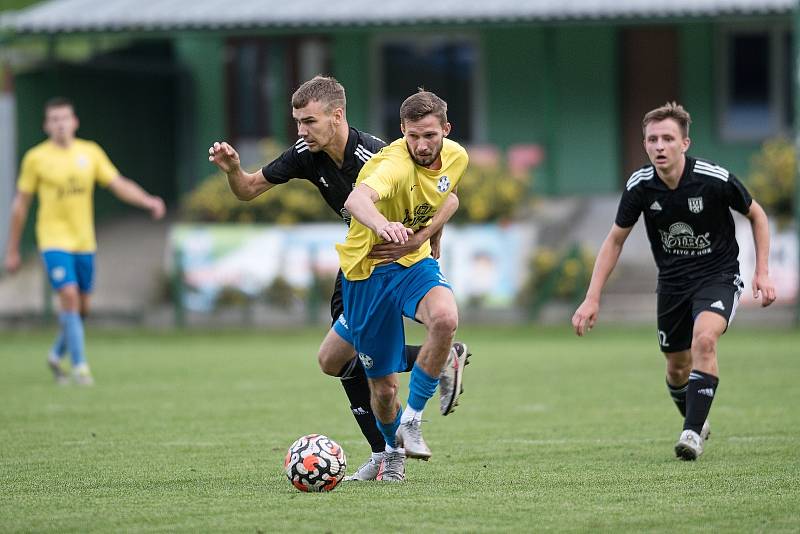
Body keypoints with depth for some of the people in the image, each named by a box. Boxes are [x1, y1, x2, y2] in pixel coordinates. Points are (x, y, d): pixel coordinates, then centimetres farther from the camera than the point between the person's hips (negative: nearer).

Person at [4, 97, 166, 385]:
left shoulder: (91, 152, 4)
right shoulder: (36, 158, -4)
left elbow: (119, 185, 0)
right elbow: (20, 203, 2)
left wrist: (148, 201, -19)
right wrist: (12, 250, 4)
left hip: (84, 241, 4)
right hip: (54, 239, -4)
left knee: (81, 306, 9)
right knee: (69, 296, -19)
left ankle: (57, 355, 33)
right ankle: (80, 366, -13)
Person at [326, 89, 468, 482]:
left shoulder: (456, 157, -5)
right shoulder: (395, 165, -28)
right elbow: (356, 199, -52)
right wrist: (382, 225, -71)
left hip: (415, 262, 4)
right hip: (367, 269, -4)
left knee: (446, 317, -32)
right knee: (383, 385, 3)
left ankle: (411, 421, -15)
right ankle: (392, 450, 38)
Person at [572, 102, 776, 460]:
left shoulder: (715, 179, -21)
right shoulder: (640, 186, -13)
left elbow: (756, 215, -2)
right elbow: (615, 240, 1)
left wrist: (762, 273, -7)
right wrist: (592, 298, -5)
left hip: (717, 276, -4)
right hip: (672, 280, 4)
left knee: (704, 340, -30)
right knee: (677, 368, 10)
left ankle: (692, 432, -24)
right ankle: (696, 423, 39)